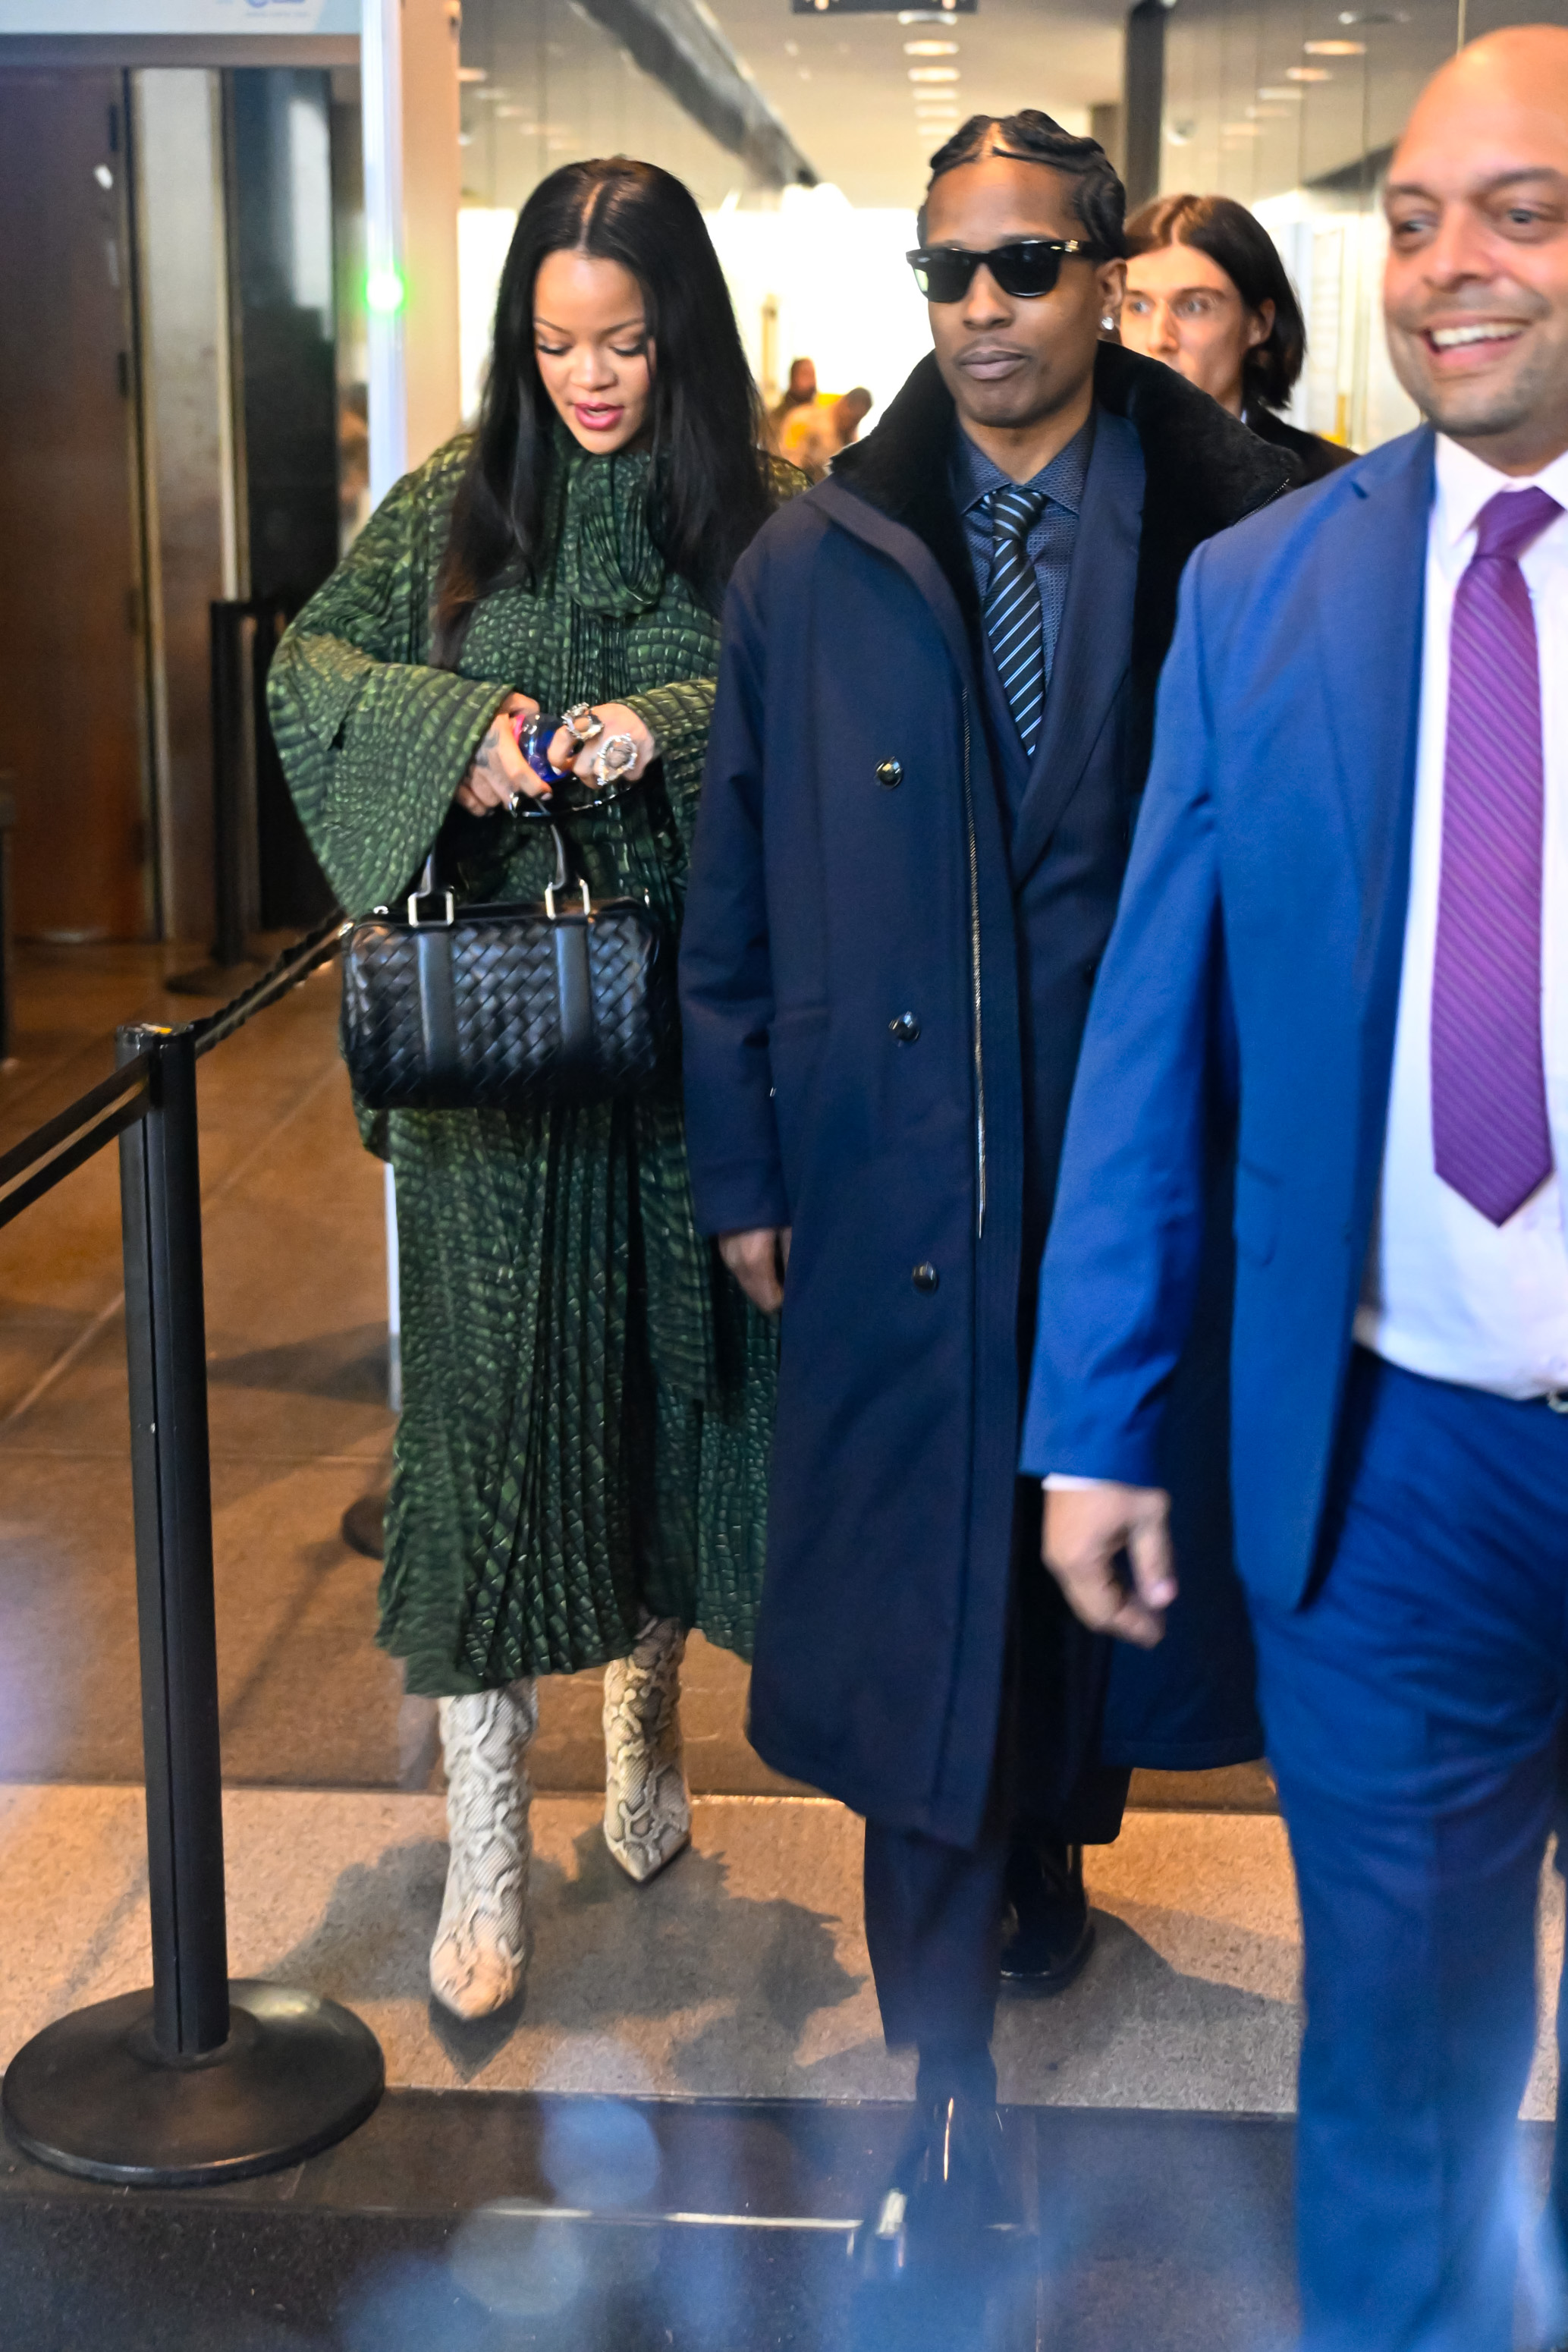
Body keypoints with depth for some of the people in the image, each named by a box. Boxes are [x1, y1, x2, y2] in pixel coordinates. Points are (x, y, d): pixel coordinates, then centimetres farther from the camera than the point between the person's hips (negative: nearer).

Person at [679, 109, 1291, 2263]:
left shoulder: (1236, 542, -1)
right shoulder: (811, 568, 4)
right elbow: (736, 895, 7)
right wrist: (744, 1170, 5)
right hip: (895, 1183, 0)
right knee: (921, 1598, 2)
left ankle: (1057, 1837, 45)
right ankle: (948, 2082, 14)